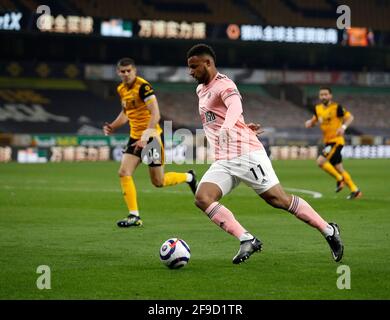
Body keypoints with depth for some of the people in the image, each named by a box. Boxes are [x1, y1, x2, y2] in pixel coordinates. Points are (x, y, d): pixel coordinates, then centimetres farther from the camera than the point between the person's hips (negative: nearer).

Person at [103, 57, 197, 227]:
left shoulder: (143, 86, -18)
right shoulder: (121, 89, 7)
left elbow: (155, 114, -24)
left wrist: (145, 136, -31)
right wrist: (112, 127, 7)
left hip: (151, 136, -7)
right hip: (135, 137, 7)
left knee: (158, 182, 0)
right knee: (124, 173, -10)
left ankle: (189, 177, 28)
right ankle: (134, 216, -5)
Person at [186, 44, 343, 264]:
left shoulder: (223, 85, -11)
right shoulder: (201, 90, 18)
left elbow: (235, 106, -33)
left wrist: (227, 127, -53)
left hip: (246, 153, -8)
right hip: (223, 162, 8)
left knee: (280, 200, -6)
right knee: (202, 198, -15)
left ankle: (329, 231, 11)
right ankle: (247, 240, -18)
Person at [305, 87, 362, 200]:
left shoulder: (337, 107, -12)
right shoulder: (318, 109, 7)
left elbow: (350, 117, -10)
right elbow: (314, 120, 21)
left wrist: (343, 127, -26)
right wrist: (309, 123, -2)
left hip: (336, 141, -7)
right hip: (327, 142, 8)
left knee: (320, 161, -20)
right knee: (339, 168, 10)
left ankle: (339, 179, -2)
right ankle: (355, 190, 19)